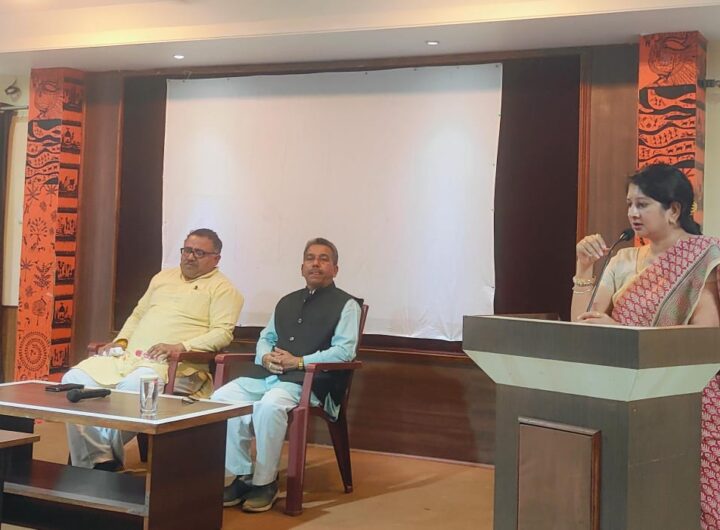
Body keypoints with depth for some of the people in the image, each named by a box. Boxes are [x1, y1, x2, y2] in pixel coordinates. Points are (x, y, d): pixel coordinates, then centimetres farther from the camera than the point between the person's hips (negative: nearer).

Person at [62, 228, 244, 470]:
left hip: (169, 363, -6)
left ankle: (108, 456, -13)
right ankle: (94, 460, -15)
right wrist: (121, 340, 12)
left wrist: (180, 346, -19)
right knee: (75, 379, -16)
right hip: (127, 355, 7)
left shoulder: (222, 288, 6)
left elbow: (222, 333, -7)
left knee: (131, 388, -37)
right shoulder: (163, 277, 27)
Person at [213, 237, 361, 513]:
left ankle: (265, 483, -19)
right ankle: (239, 476, -11)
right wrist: (265, 357, 3)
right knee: (222, 398, -19)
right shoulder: (286, 302, 25)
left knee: (270, 406, -36)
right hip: (267, 374, 6)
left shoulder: (346, 304, 5)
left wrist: (299, 362, -14)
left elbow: (344, 351, -7)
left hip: (308, 381, -6)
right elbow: (265, 337, 28)